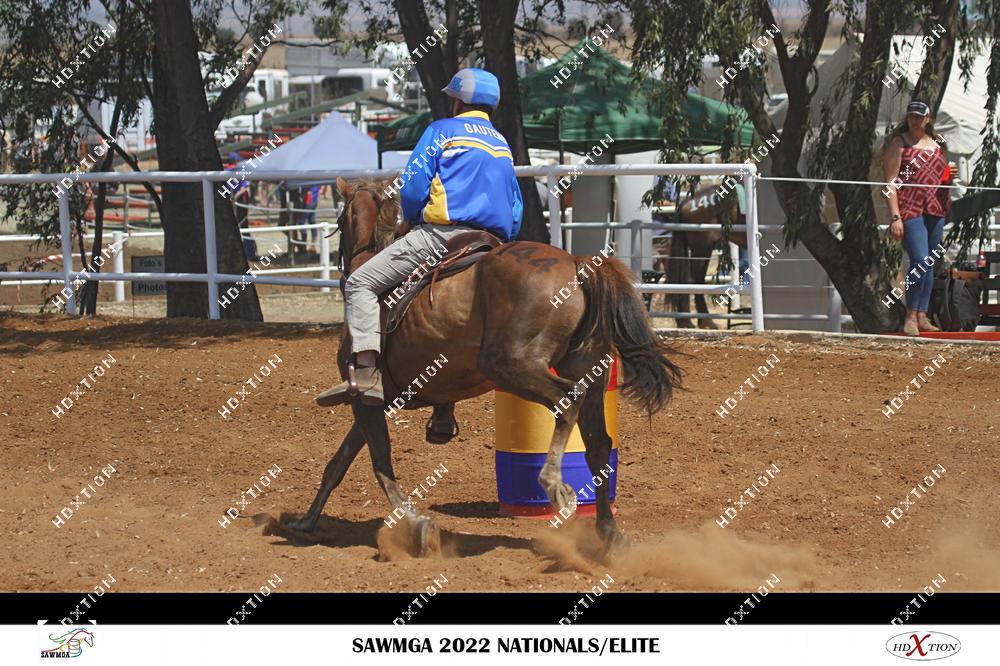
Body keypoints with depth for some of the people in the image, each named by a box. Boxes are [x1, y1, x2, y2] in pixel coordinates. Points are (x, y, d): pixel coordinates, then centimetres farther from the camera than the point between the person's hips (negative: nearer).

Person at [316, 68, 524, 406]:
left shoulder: (442, 130, 4)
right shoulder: (503, 144, 25)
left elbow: (412, 188, -4)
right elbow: (515, 211, 27)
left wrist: (413, 220, 13)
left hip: (444, 232, -7)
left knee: (361, 283, -4)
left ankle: (366, 374, -23)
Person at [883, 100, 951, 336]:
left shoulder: (935, 143, 16)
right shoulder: (900, 142, -1)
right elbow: (891, 181, -7)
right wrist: (895, 216, -16)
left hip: (936, 210, 6)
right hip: (910, 209, -6)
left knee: (929, 265, 8)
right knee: (920, 261, -16)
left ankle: (922, 316, 13)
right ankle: (911, 316, -5)